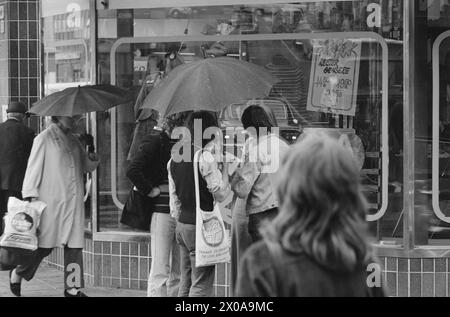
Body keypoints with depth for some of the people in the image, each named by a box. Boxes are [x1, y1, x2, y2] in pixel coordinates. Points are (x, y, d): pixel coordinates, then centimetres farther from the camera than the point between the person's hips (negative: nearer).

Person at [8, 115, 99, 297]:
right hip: (51, 200, -6)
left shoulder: (73, 141, 15)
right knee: (44, 245, -1)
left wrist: (93, 160, -3)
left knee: (75, 245, 0)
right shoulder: (44, 139, -3)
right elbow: (33, 168, -4)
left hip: (74, 201, 6)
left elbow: (85, 167, 21)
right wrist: (30, 198, -9)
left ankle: (72, 287, 4)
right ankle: (17, 274, 20)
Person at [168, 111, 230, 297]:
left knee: (186, 283, 14)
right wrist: (221, 161, -8)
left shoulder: (174, 158, 9)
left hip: (182, 224, 8)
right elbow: (221, 194, -13)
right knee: (201, 285, -5)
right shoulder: (206, 157, -15)